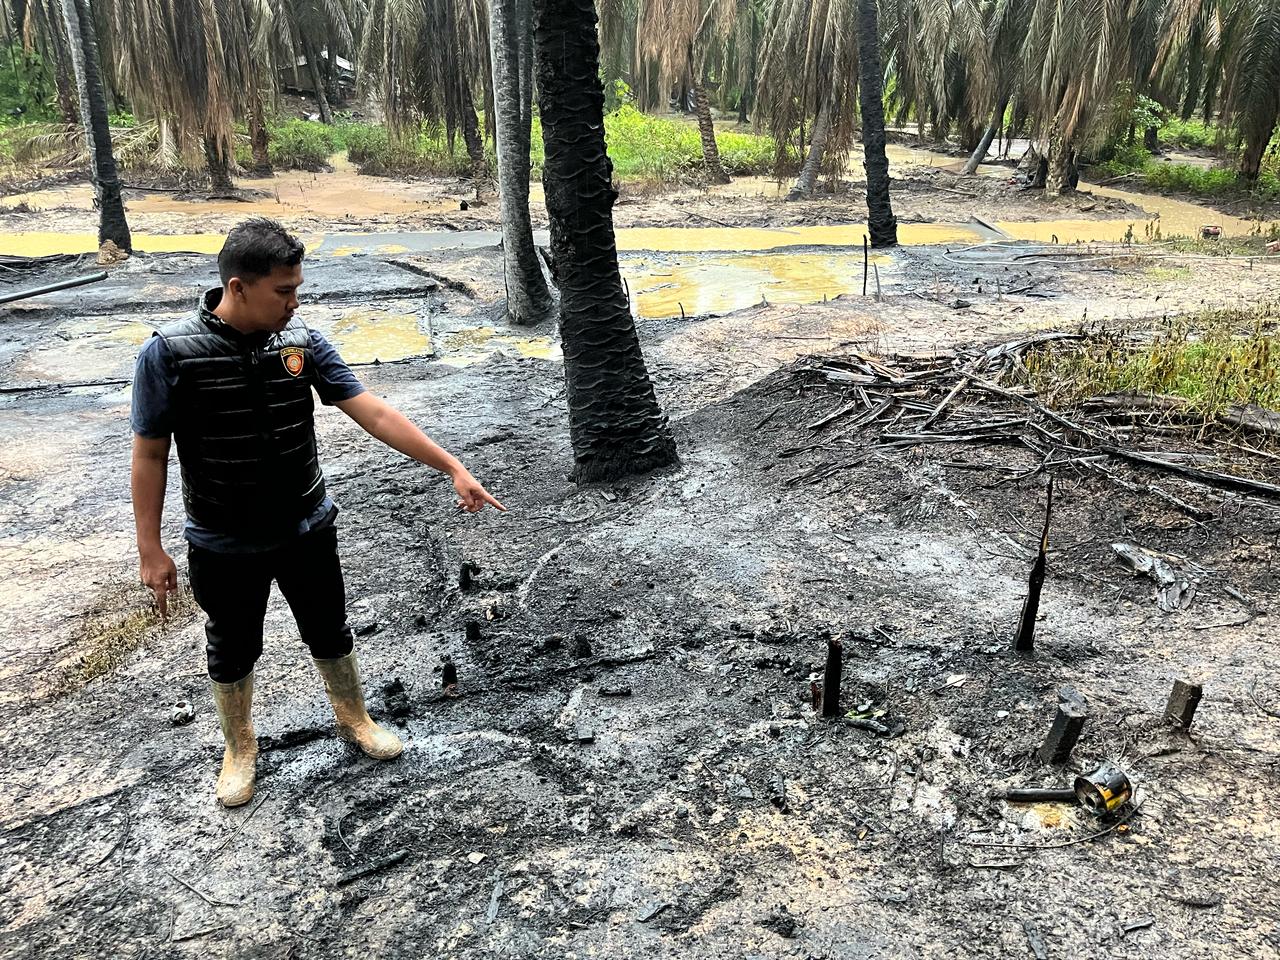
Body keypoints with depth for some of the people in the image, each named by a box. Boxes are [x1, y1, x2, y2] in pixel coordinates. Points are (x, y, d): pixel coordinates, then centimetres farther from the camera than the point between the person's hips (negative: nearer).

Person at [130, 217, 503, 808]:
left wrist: (452, 468, -12)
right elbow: (149, 455, -10)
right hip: (224, 547, -2)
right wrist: (151, 551, -8)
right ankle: (240, 749, 42)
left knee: (330, 633, 18)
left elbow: (375, 413, -9)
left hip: (307, 530, 3)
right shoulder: (170, 354, -18)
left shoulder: (302, 341, -9)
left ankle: (353, 719, 44)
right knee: (232, 650, 17)